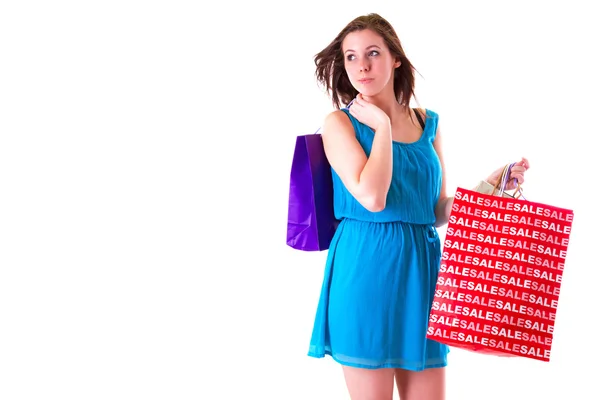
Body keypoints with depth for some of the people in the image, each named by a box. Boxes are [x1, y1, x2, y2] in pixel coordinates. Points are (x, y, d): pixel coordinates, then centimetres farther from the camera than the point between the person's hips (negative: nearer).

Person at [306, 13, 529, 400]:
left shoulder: (428, 123, 11)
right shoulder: (340, 122, -2)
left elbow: (438, 212, 15)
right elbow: (372, 197, -18)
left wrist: (491, 185, 3)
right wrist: (382, 126, -8)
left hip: (420, 268, 4)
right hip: (366, 270, -4)